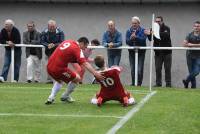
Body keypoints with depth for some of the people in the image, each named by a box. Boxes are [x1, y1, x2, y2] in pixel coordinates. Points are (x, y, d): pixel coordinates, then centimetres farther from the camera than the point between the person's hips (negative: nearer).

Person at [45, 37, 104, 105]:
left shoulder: (67, 42, 13)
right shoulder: (77, 49, -10)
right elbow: (85, 64, -20)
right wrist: (95, 73, -26)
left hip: (49, 67, 8)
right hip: (59, 68, -8)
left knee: (59, 81, 35)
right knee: (77, 78, 10)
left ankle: (51, 97, 18)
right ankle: (65, 96, 24)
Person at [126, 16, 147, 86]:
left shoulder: (143, 30, -3)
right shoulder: (129, 31, 6)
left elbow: (143, 40, -17)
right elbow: (127, 41, -2)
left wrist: (136, 37, -32)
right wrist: (131, 38, -23)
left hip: (141, 52, -3)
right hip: (132, 52, 3)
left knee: (140, 70, -8)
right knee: (132, 69, 4)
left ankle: (139, 83, 1)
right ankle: (133, 83, 13)